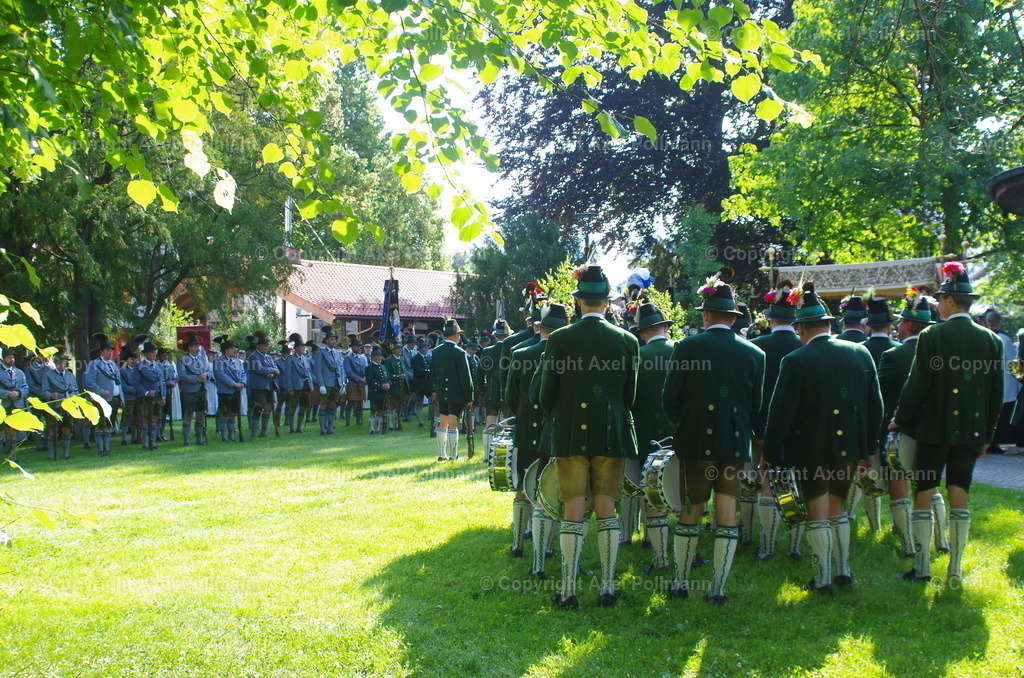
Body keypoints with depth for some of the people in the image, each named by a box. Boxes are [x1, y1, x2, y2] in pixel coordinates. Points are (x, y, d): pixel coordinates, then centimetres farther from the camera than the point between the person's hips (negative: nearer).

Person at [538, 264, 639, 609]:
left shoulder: (559, 339, -6)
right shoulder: (627, 341, 0)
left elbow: (546, 395, 0)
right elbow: (630, 395, 8)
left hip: (570, 434, -1)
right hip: (612, 435, 1)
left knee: (572, 511, 2)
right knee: (606, 509, 8)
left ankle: (568, 591, 4)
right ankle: (607, 588, 11)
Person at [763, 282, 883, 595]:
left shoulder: (796, 361, -15)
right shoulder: (860, 353, 1)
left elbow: (781, 413, -13)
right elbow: (875, 405, 8)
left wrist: (770, 454, -4)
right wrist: (869, 446, 17)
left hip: (810, 449, -5)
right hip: (850, 447, 5)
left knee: (817, 511, 5)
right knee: (836, 504, 20)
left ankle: (823, 579, 8)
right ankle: (843, 570, 23)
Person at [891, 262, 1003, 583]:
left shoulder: (932, 336, -12)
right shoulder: (991, 340, 4)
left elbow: (917, 385, -12)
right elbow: (997, 394, 7)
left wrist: (900, 419, 1)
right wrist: (987, 434, 15)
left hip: (934, 428, -4)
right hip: (972, 431, 5)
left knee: (923, 493, 3)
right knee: (959, 496, 9)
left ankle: (922, 568, 3)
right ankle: (955, 569, 11)